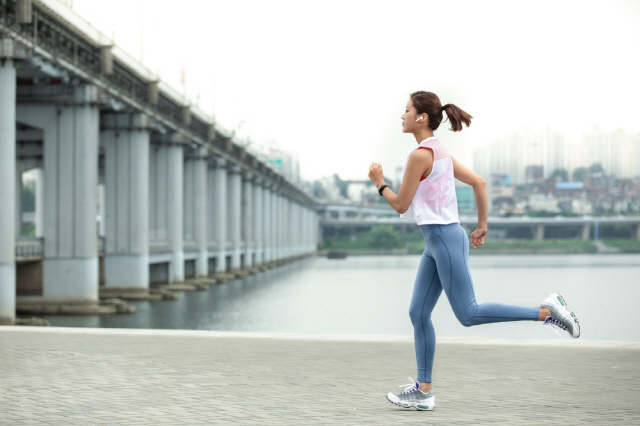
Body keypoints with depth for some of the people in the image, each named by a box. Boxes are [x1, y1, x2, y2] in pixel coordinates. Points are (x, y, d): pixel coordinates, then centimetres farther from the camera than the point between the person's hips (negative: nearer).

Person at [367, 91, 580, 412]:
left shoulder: (420, 155, -14)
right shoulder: (440, 152, 14)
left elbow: (400, 205, -11)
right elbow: (479, 183, 18)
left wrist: (379, 184, 6)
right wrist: (482, 226, 21)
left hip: (445, 239, -10)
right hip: (436, 242, 10)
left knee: (468, 314, -7)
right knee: (418, 314, 7)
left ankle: (546, 311, -4)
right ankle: (423, 389, 8)